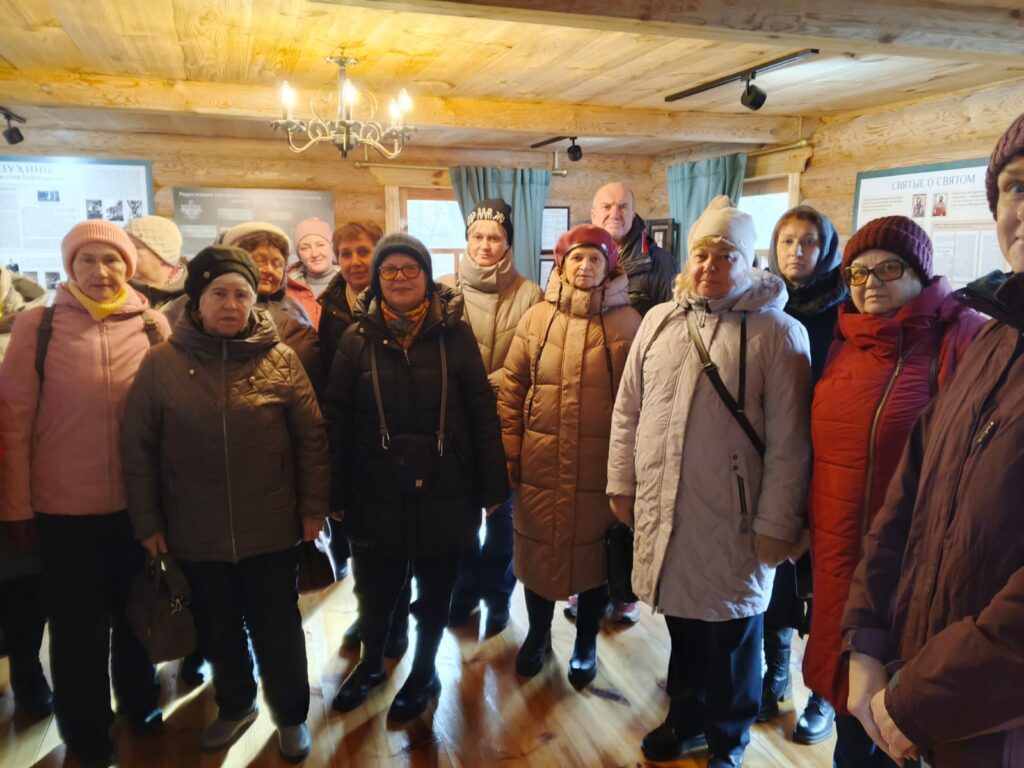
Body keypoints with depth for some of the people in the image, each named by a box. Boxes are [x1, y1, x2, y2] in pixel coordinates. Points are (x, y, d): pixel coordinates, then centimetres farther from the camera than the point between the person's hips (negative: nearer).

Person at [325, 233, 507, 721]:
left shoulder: (455, 334, -3)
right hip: (376, 492, 1)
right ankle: (371, 663, 44)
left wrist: (491, 485, -5)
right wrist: (335, 493, -3)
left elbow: (482, 412, -4)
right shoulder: (358, 338, 0)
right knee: (374, 590, 16)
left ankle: (424, 672, 39)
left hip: (442, 491, -1)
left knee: (435, 591, 15)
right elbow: (336, 420, -1)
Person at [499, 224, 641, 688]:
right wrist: (510, 451, 1)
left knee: (594, 552, 13)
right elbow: (512, 388, 4)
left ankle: (586, 643, 36)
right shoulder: (536, 318, 2)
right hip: (540, 464, 2)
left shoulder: (627, 322, -3)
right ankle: (538, 634, 40)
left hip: (600, 468, -1)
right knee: (538, 550, 15)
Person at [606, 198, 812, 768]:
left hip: (733, 521, -4)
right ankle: (687, 720, 44)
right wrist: (623, 483, 9)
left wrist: (776, 522, -11)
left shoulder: (778, 332, -9)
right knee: (683, 628, 20)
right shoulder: (659, 321, 6)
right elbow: (628, 410, 10)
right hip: (663, 510, 4)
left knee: (731, 637, 13)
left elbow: (789, 441, -10)